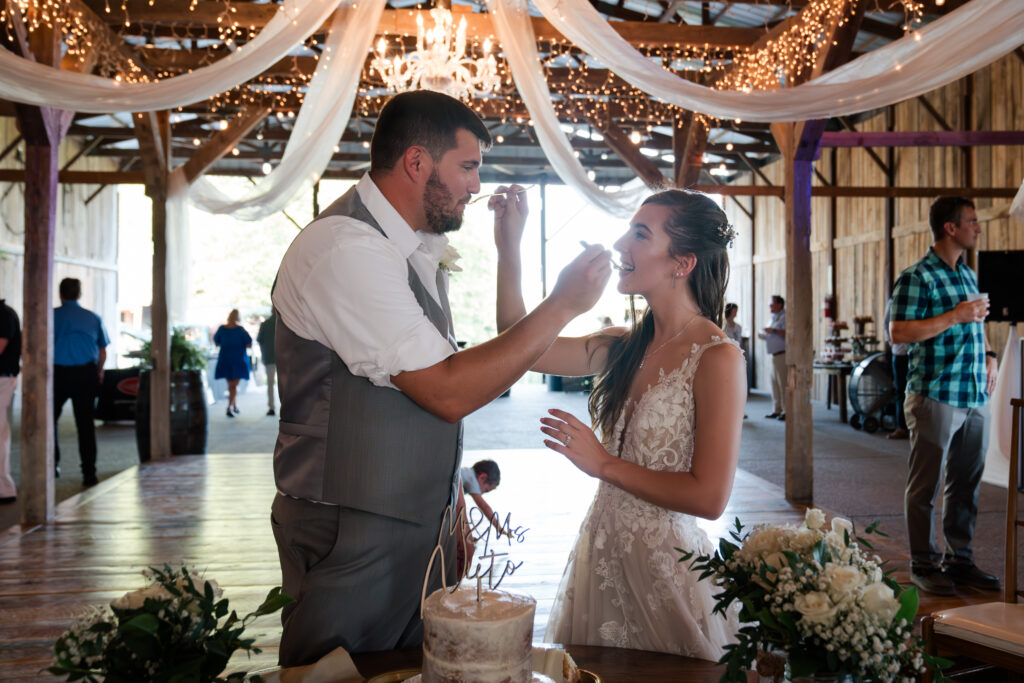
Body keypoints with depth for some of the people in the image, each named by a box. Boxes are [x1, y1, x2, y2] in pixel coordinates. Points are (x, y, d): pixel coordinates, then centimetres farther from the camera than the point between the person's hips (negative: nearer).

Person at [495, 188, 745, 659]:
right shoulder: (625, 346, 3)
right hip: (602, 556, 7)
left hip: (666, 565, -6)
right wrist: (509, 249, -1)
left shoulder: (718, 359, -17)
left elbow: (709, 497, -21)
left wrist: (604, 464, -15)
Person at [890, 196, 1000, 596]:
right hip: (936, 396, -8)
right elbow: (899, 332, -17)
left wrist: (988, 355, 10)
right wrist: (957, 315, -19)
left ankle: (959, 560, 23)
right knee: (925, 486, 1)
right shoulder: (918, 277, -8)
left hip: (975, 397, 8)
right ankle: (924, 566, 10)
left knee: (966, 484, 13)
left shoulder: (967, 275, 17)